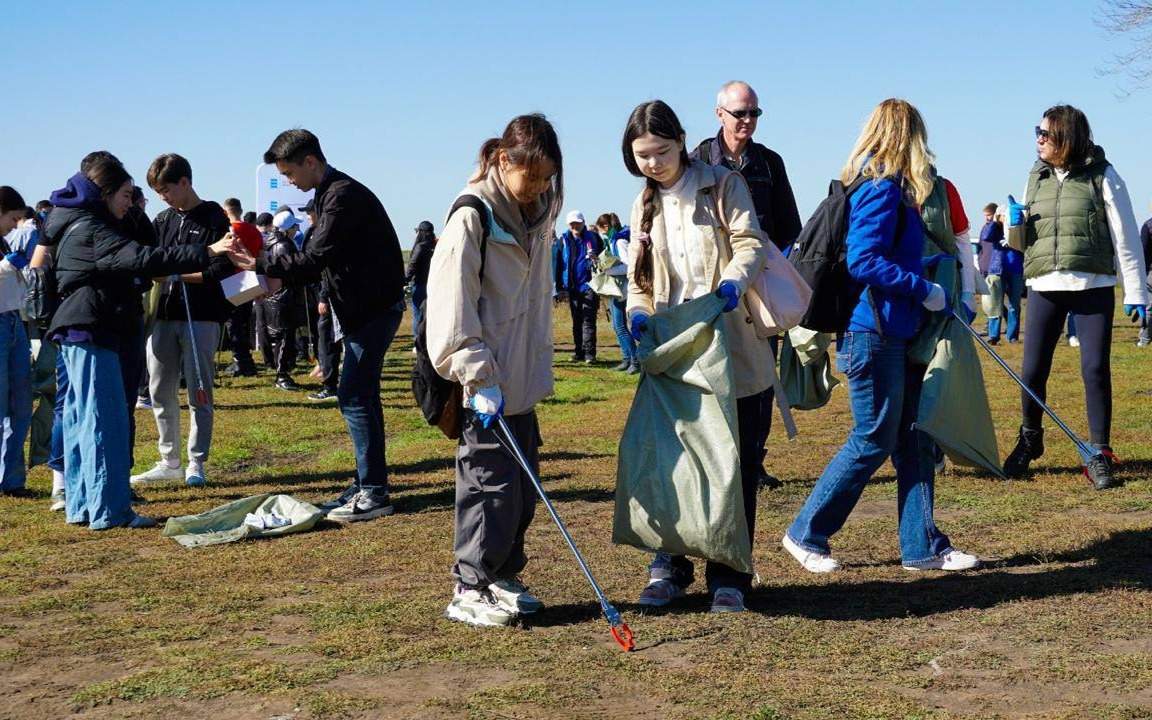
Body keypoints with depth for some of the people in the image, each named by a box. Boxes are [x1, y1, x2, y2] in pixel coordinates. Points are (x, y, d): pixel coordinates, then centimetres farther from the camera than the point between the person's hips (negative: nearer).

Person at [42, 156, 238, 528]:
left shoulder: (77, 227, 18)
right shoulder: (92, 231, -14)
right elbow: (142, 259, -27)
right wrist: (205, 253, -32)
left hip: (76, 334, 11)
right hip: (91, 332, -11)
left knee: (81, 420, 11)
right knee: (106, 421, -10)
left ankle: (81, 505, 15)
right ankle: (110, 511, -9)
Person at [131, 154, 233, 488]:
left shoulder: (214, 220, -4)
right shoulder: (162, 221, 15)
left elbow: (221, 270, -11)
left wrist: (177, 275, -14)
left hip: (201, 317, -6)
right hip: (164, 316, 6)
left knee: (199, 393, -1)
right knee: (161, 392, 9)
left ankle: (196, 463, 7)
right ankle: (170, 461, 19)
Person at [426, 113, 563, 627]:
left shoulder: (536, 215, 9)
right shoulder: (473, 217, -14)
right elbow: (452, 306, -18)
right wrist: (479, 378, -22)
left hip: (522, 379, 8)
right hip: (487, 385, -8)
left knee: (523, 486, 12)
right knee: (491, 485, -5)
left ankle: (502, 577, 23)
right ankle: (470, 590, 5)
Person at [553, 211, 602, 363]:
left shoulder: (593, 238, 2)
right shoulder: (563, 241, 6)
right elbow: (558, 265, 6)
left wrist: (596, 259, -12)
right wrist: (559, 288, 1)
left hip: (589, 286, -3)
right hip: (572, 287, 3)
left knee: (588, 321, -8)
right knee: (577, 321, 9)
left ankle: (589, 353, -9)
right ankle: (579, 352, 15)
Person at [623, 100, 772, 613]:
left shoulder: (723, 185, 1)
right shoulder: (645, 205, 15)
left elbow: (750, 242, -10)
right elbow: (638, 274, 12)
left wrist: (734, 280, -31)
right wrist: (637, 311, -9)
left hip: (730, 347, -4)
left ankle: (728, 576, 10)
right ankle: (670, 567, 17)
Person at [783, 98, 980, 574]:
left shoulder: (886, 190, 14)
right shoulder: (884, 191, -15)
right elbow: (863, 262, -24)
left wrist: (934, 299, 16)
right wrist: (923, 290, -17)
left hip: (896, 333, 10)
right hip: (874, 334, -10)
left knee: (914, 441, 11)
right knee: (872, 442, -1)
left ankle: (923, 546, 17)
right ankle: (806, 535, 11)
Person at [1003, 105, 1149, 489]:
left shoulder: (1103, 176, -2)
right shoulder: (1036, 178, 11)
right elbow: (1023, 240, 19)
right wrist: (1017, 223, -4)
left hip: (1093, 288, -3)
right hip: (1044, 287, 4)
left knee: (1095, 370, -4)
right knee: (1032, 371, 4)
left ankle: (1099, 455, 7)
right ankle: (1030, 438, 26)